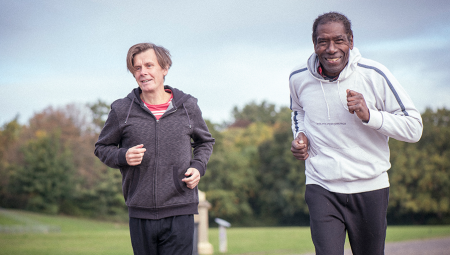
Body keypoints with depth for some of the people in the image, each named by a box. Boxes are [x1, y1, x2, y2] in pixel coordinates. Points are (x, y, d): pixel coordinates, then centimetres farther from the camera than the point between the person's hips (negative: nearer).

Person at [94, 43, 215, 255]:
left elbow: (205, 141, 21)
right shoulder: (121, 110, 1)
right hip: (140, 214, 1)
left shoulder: (187, 106, 4)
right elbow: (102, 147, 13)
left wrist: (198, 166, 1)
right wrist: (123, 156, -9)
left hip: (180, 213, 0)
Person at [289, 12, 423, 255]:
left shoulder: (374, 75, -10)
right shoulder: (299, 78, -1)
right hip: (321, 188, 0)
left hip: (370, 188, 0)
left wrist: (369, 115, -21)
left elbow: (414, 128, -7)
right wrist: (300, 135, 3)